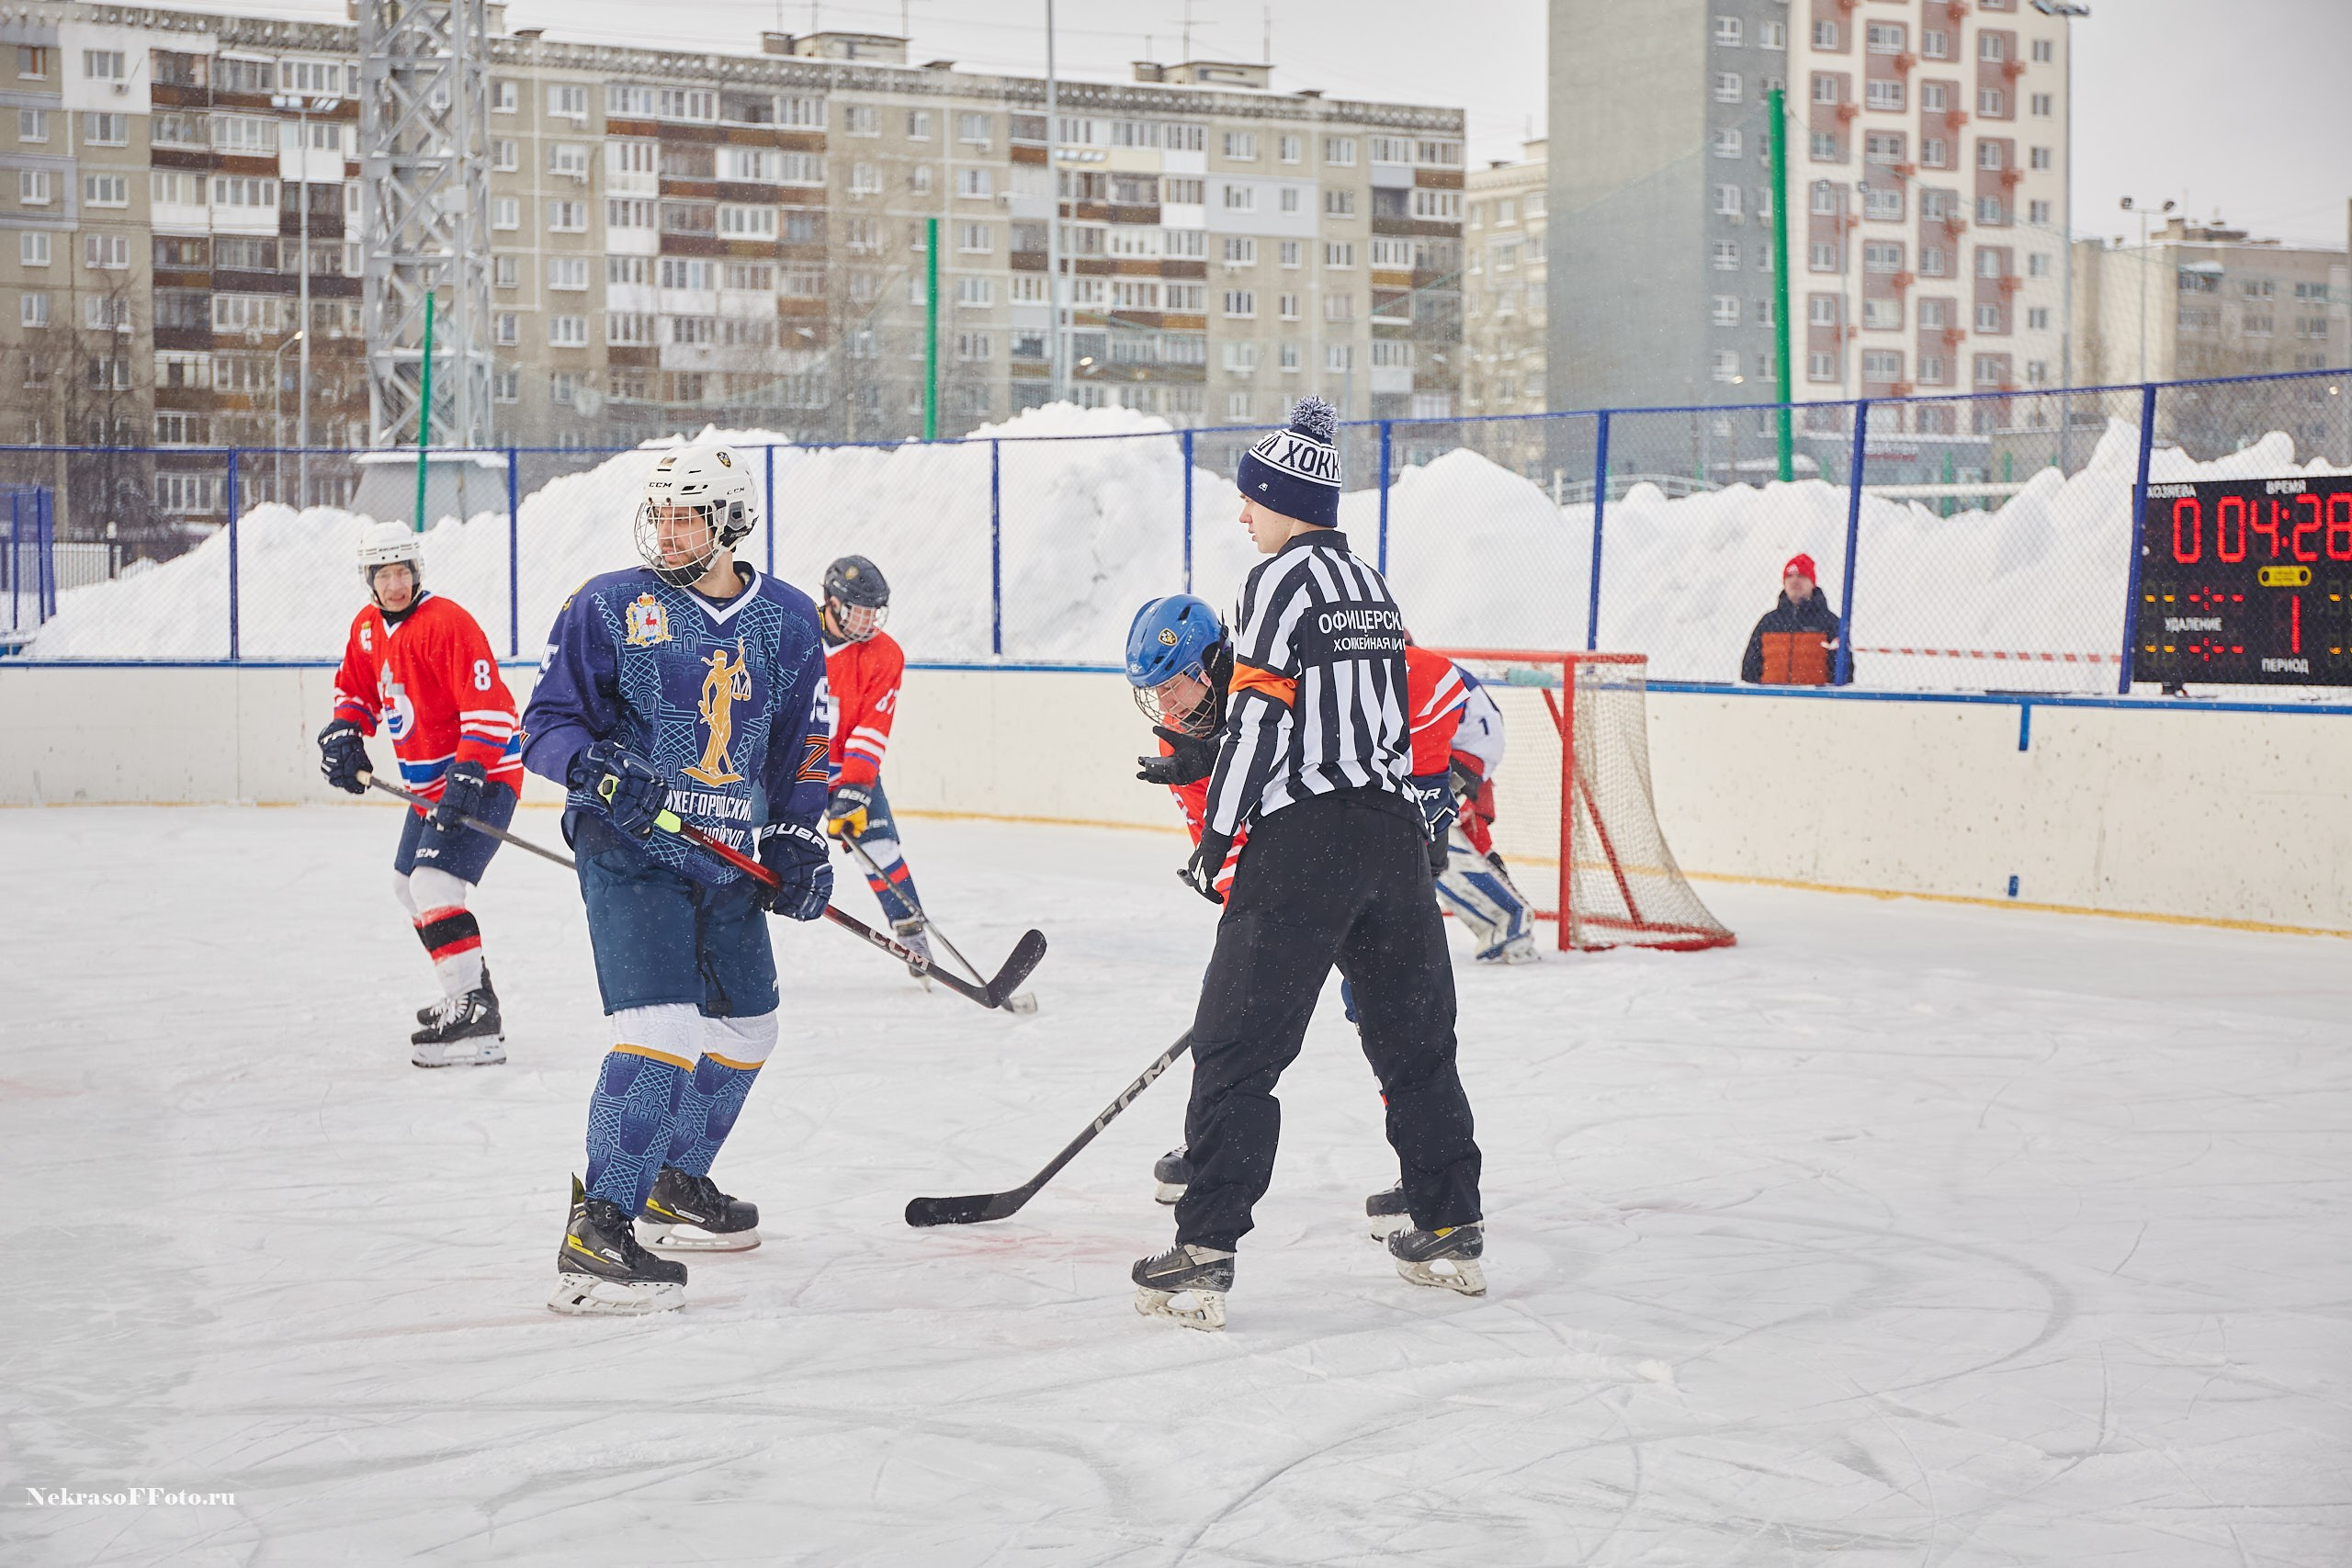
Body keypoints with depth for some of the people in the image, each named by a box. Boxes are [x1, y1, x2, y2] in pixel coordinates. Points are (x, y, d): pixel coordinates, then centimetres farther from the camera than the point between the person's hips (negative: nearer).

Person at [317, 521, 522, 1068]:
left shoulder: (447, 623, -22)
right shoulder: (368, 627, 7)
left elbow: (490, 707, -28)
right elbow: (355, 688, 22)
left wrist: (468, 776, -35)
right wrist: (344, 731, 1)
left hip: (482, 775, -10)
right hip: (430, 784, 10)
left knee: (434, 886, -23)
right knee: (409, 885, 21)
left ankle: (478, 1018, -26)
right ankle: (465, 991, 36)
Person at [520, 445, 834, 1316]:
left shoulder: (787, 621, 7)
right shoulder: (610, 606, -5)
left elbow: (800, 743, 15)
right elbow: (547, 723, -4)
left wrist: (798, 834, 2)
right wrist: (593, 767, -25)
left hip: (728, 860, 6)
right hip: (630, 850, -6)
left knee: (743, 1029, 17)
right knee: (661, 1025, -21)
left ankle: (675, 1185, 38)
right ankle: (598, 1230, -18)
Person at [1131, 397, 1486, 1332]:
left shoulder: (1283, 579, -8)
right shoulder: (1370, 585, 18)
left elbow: (1259, 718, -15)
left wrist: (1214, 839, -10)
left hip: (1304, 837, -8)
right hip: (1393, 833, 8)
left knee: (1237, 1045, -6)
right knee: (1413, 1035, 18)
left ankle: (1204, 1256, -11)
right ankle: (1450, 1234, 25)